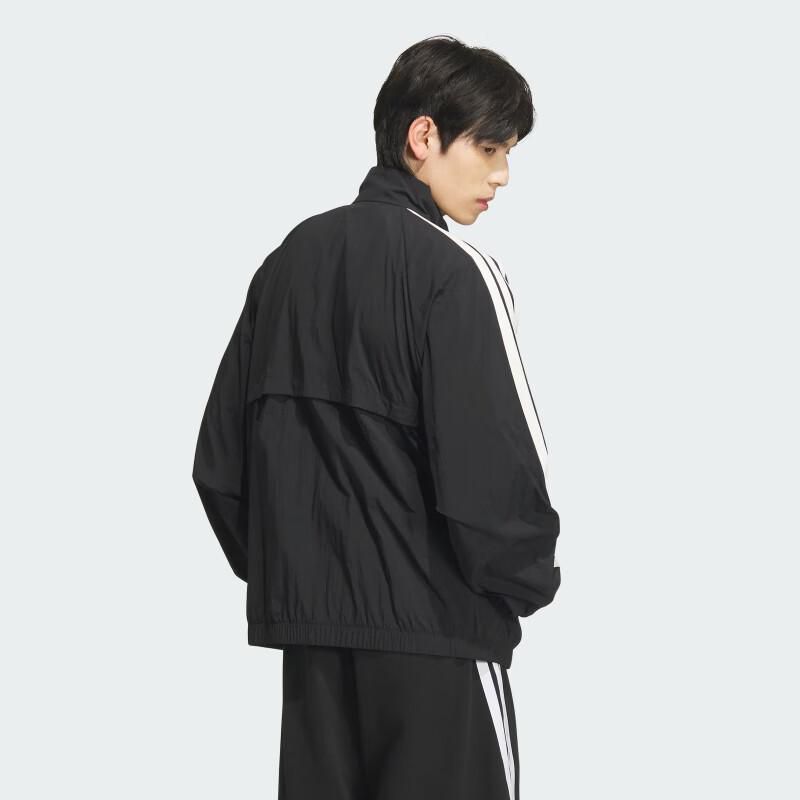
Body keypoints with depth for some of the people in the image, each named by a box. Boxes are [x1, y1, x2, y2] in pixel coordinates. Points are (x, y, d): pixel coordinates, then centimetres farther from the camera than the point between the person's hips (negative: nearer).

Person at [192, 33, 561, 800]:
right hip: (432, 627, -7)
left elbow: (221, 459, 10)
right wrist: (525, 584, -3)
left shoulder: (290, 259, 10)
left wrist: (277, 568, 17)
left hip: (309, 621, 7)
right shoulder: (452, 272, -13)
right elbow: (496, 470, -20)